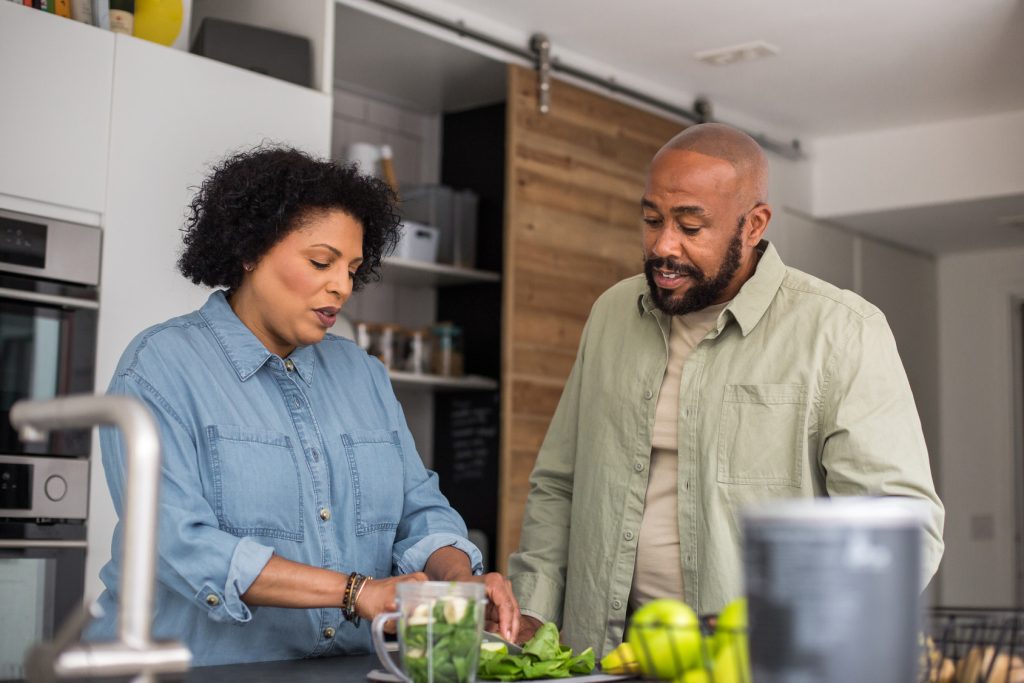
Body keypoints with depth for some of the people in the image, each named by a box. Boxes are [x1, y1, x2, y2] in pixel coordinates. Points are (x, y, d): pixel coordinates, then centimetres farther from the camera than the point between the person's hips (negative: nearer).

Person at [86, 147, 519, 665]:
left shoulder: (363, 374, 15)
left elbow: (419, 511, 14)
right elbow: (176, 542, -15)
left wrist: (459, 579, -8)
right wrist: (355, 592, -19)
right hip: (204, 666, -4)